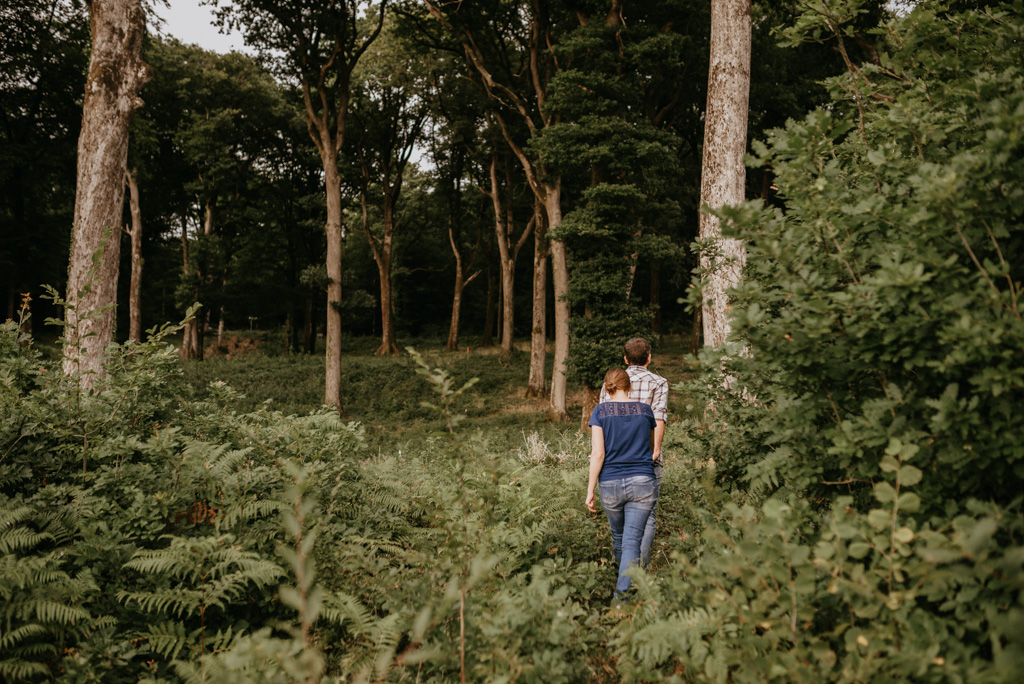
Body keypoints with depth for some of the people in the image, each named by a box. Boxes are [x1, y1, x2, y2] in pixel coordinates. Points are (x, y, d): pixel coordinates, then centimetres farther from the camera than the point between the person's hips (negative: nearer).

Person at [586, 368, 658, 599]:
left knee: (619, 536, 21)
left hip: (610, 484, 0)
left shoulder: (601, 411, -3)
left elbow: (598, 454, -10)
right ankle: (622, 592, -14)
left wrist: (590, 490, -5)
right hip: (642, 484, 0)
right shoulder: (645, 409, 4)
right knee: (632, 541, -2)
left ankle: (623, 584, 42)